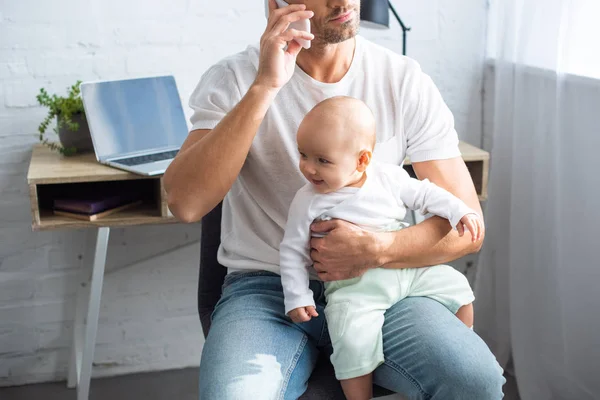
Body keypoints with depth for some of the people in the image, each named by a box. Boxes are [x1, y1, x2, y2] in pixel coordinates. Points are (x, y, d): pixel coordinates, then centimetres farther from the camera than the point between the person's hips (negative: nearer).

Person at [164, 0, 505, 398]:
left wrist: (376, 250, -20)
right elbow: (185, 203, -22)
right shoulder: (234, 78, -5)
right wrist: (264, 87, -25)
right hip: (267, 287, -2)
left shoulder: (406, 81, -2)